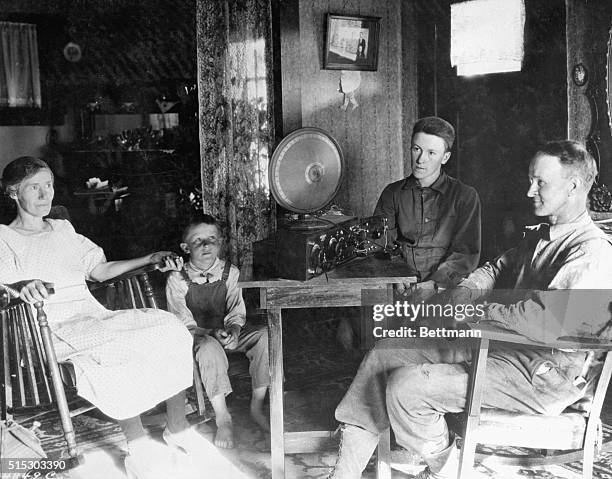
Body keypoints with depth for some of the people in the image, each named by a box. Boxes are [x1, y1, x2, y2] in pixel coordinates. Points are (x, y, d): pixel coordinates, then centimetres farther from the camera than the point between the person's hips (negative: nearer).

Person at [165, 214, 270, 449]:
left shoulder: (230, 273, -1)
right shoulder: (177, 280, -9)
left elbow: (237, 313, 0)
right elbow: (184, 324, -10)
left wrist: (233, 330, -24)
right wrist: (212, 333, -27)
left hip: (227, 332, 4)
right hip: (196, 337, -3)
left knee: (265, 334, -22)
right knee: (210, 348, -38)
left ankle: (257, 406, -12)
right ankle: (222, 417, -27)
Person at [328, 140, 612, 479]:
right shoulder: (539, 236, 13)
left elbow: (546, 323, -32)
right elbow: (497, 268, 24)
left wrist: (486, 311, -16)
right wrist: (463, 292, 2)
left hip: (540, 377, -10)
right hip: (501, 347, 10)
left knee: (405, 388, -21)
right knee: (385, 352, 1)